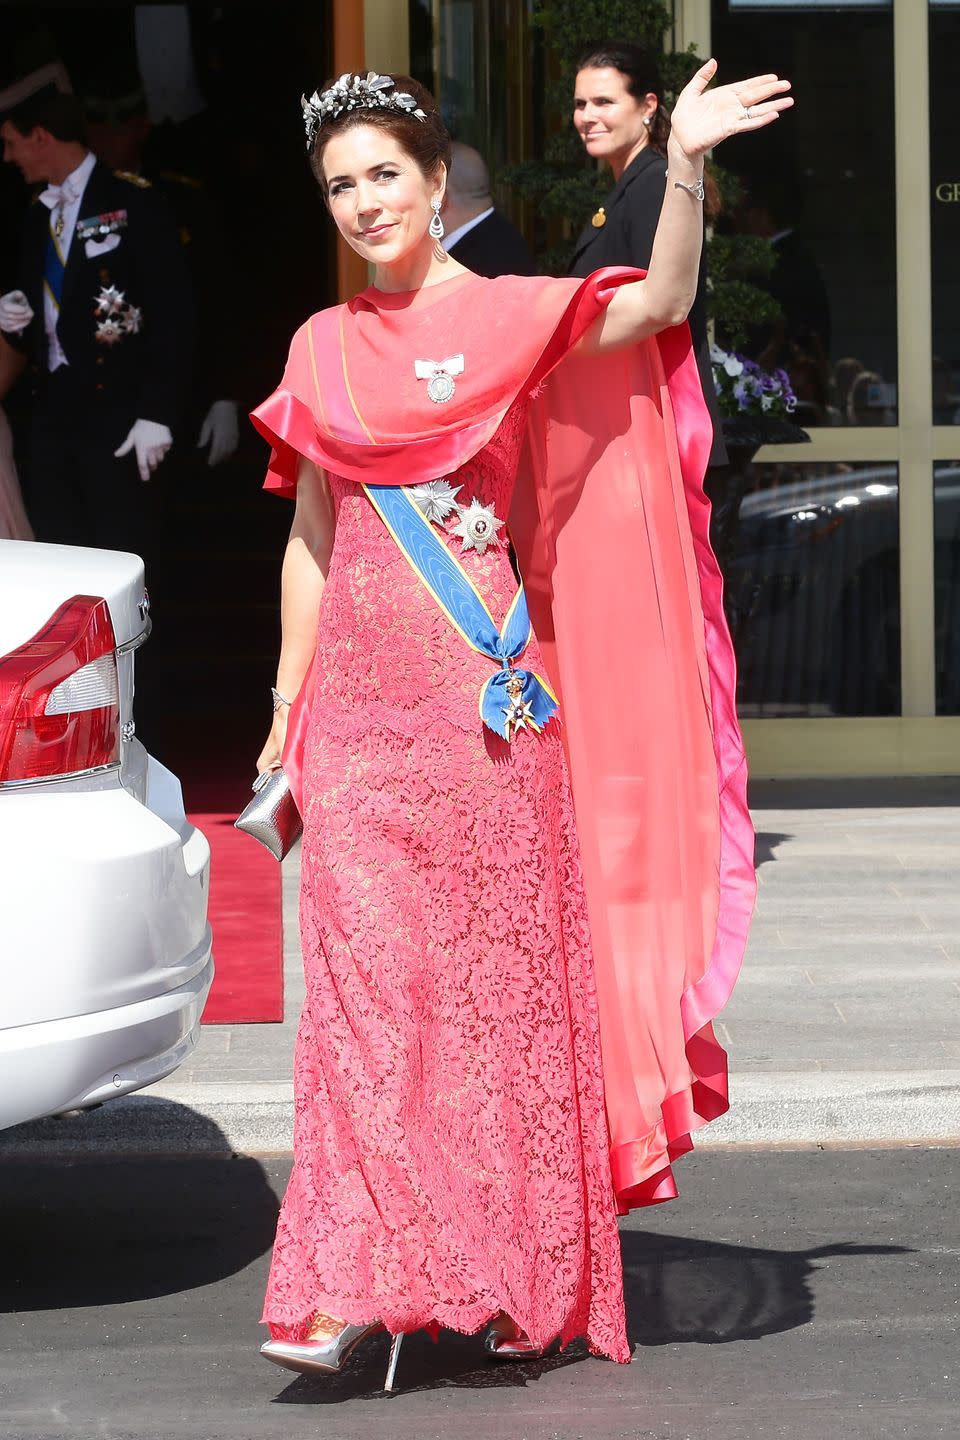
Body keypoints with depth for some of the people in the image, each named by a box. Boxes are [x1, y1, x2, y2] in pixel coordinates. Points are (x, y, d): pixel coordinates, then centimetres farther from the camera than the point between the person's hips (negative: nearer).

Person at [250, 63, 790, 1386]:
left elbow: (661, 307, -15)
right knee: (369, 980, -5)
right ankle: (354, 1290, -7)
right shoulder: (324, 350, 14)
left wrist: (685, 167, -28)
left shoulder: (518, 317, 3)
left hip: (490, 696, -2)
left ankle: (524, 1282, 10)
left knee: (506, 977, 1)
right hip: (363, 705, 3)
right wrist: (287, 714, 14)